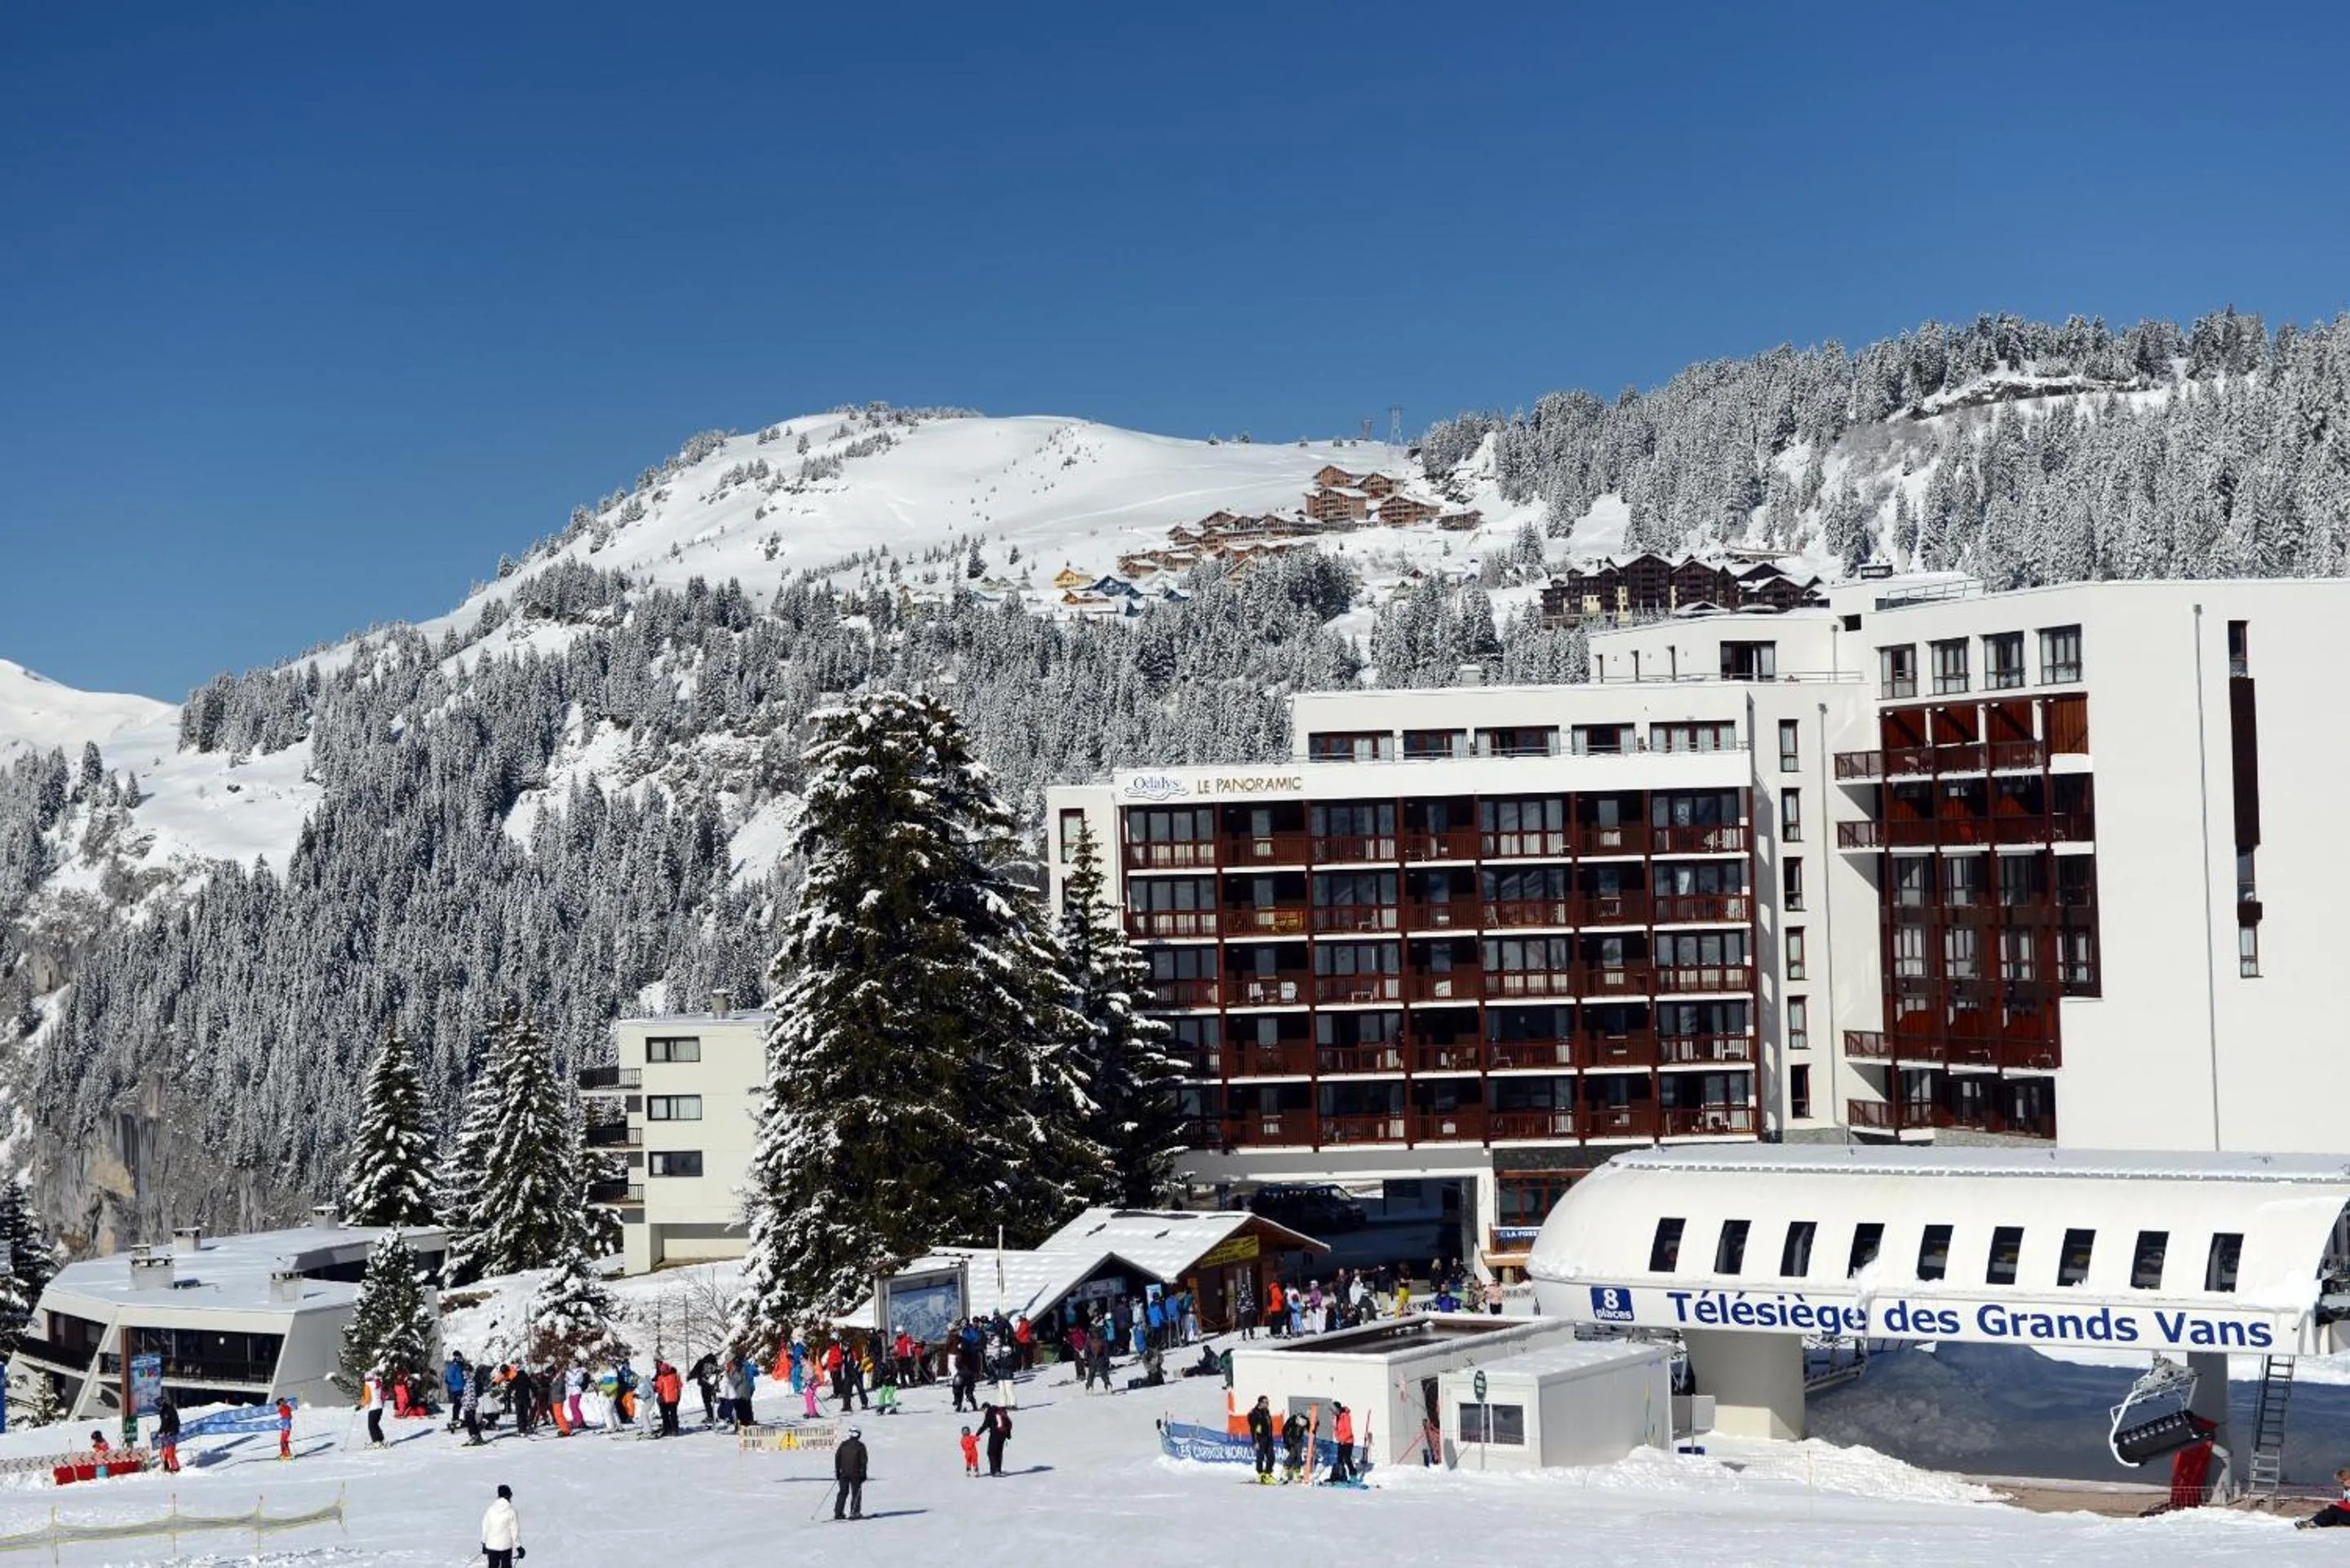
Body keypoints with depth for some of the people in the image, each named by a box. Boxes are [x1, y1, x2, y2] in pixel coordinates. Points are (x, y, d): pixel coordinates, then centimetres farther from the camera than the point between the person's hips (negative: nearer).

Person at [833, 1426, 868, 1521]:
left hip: (844, 1473, 4)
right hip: (855, 1473, -3)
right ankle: (854, 1513, -2)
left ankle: (838, 1513, 4)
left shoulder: (843, 1444, 5)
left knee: (843, 1492, 10)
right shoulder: (860, 1446, -5)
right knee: (856, 1493, 4)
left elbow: (837, 1457, 6)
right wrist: (863, 1474, -1)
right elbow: (863, 1461, -6)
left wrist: (837, 1471, 12)